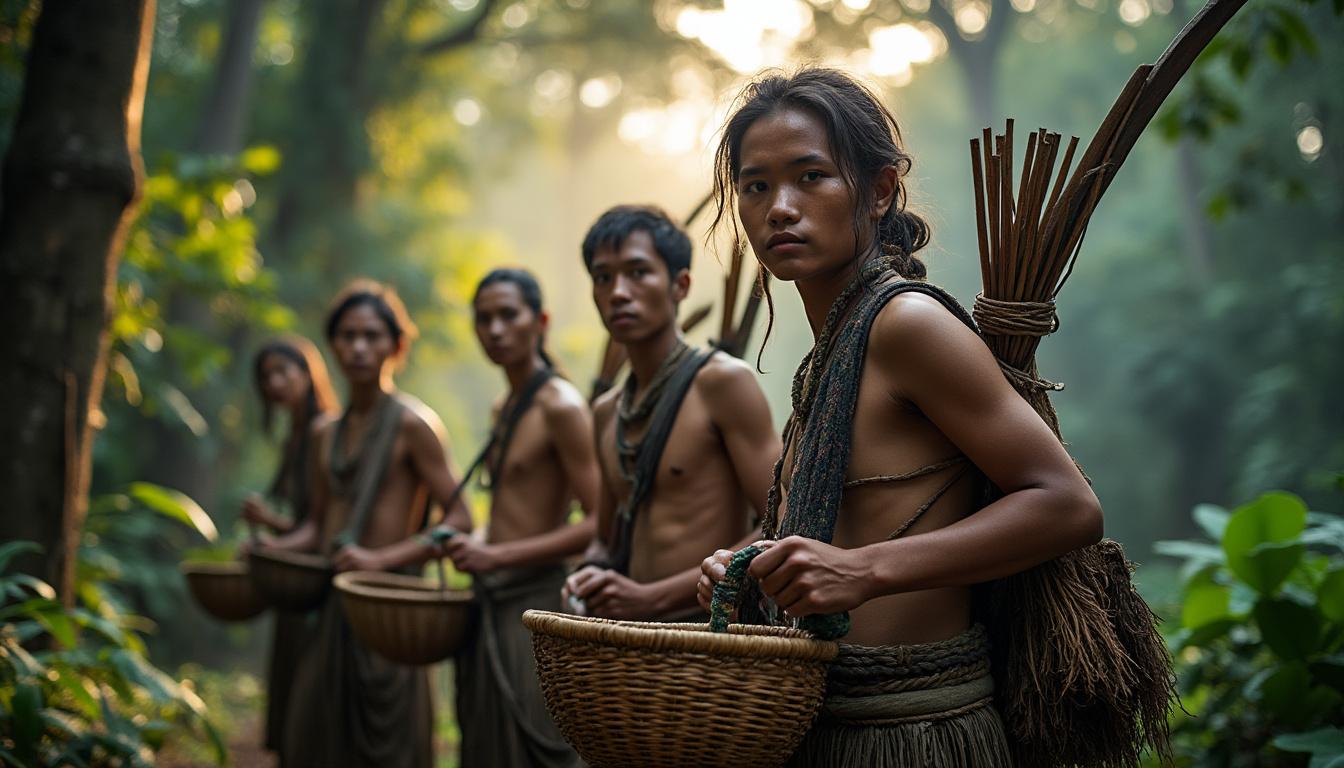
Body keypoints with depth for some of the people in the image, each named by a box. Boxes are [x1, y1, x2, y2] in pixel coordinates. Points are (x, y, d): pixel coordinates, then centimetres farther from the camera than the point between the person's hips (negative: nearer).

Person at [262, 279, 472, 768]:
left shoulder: (411, 424, -6)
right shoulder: (326, 436, 14)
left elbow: (459, 521, -11)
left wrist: (382, 558, -21)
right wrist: (270, 549, 5)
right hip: (332, 608, 7)